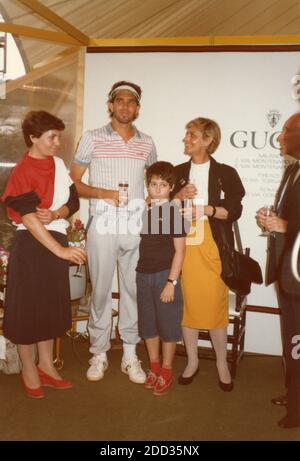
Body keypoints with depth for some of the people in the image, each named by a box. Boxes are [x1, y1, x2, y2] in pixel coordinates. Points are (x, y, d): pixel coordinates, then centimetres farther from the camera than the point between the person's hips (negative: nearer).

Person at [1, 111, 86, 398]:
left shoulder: (58, 163, 6)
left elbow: (73, 200, 5)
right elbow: (30, 219, -22)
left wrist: (56, 214, -16)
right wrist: (60, 250, -27)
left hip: (56, 240, 7)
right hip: (31, 244, -7)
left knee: (52, 305, 14)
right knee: (27, 307, 5)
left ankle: (46, 366, 30)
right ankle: (29, 371, 23)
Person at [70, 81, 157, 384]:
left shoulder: (147, 143, 11)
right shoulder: (92, 138, 2)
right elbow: (73, 181, 1)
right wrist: (103, 193, -13)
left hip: (136, 226, 3)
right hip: (102, 225, -2)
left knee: (133, 290, 7)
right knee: (100, 290, 4)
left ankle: (130, 354, 19)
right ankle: (99, 353, 19)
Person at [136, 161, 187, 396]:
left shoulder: (174, 212, -9)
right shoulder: (144, 211, 8)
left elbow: (180, 250, -11)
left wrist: (171, 282, -15)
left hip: (165, 275, -5)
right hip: (144, 275, 6)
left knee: (167, 325, 5)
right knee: (148, 324, 13)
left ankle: (166, 372, 20)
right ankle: (154, 367, 29)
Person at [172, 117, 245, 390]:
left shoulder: (226, 174, 5)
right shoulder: (178, 172, 13)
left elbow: (234, 211, -2)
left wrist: (206, 209, -14)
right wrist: (178, 197, -6)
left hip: (214, 245, -2)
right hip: (183, 243, 3)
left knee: (216, 304, -2)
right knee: (187, 303, 4)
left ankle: (222, 363, 17)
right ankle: (192, 361, 21)